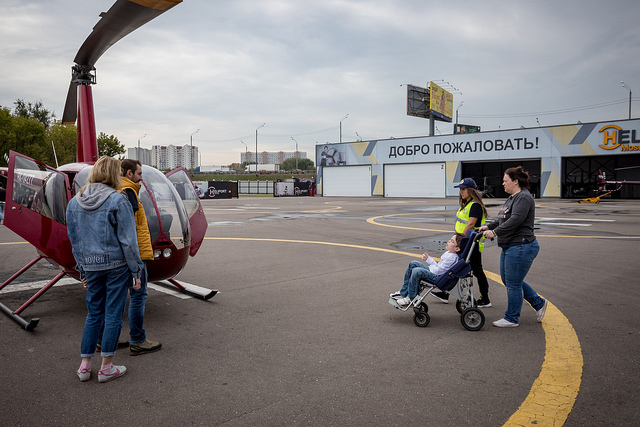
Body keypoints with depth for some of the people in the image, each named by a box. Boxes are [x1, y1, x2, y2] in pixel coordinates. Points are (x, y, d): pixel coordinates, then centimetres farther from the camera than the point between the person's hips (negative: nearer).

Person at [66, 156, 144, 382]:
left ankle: (84, 366, 21)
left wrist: (83, 270, 21)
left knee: (93, 314, 17)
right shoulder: (117, 200, -12)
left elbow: (74, 241, 13)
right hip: (117, 265, -5)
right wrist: (136, 271, -4)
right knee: (113, 315, 4)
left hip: (91, 267, 5)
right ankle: (106, 368, 12)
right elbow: (128, 240, -11)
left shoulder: (74, 203, 7)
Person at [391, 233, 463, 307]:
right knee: (413, 264, 8)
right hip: (433, 271, 11)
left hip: (438, 277, -11)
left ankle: (411, 298, -14)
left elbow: (438, 270, -20)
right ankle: (403, 292, 9)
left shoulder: (452, 257, -20)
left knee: (416, 271, -30)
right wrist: (428, 259, 16)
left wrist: (429, 265, -4)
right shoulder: (448, 253, 12)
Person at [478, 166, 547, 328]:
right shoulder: (512, 198, 17)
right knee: (508, 280, 17)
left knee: (513, 284, -1)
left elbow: (515, 220, -26)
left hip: (521, 247, -11)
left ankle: (512, 319, 13)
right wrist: (488, 227, 13)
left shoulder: (524, 197, -16)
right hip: (509, 247, 11)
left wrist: (495, 232, -24)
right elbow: (503, 219, 23)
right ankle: (538, 303, 30)